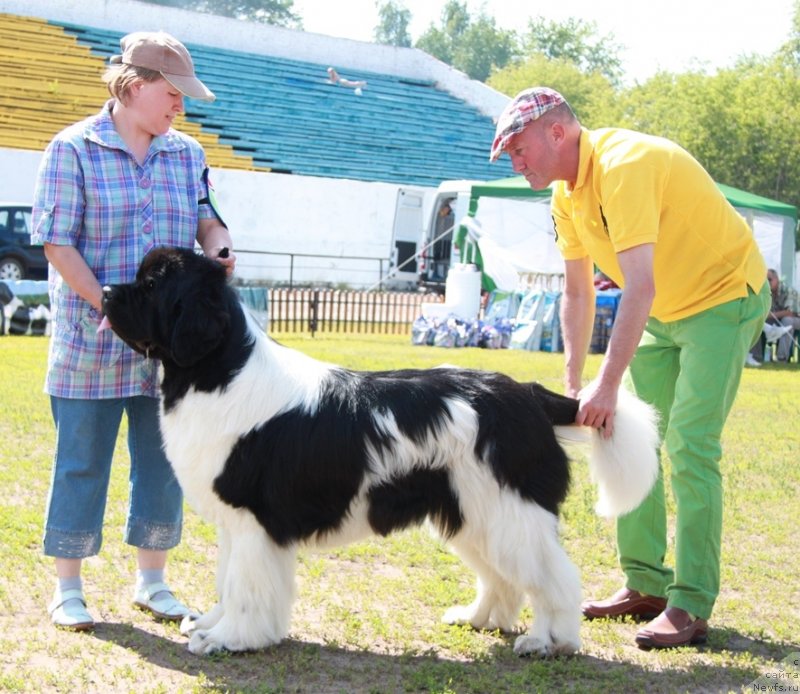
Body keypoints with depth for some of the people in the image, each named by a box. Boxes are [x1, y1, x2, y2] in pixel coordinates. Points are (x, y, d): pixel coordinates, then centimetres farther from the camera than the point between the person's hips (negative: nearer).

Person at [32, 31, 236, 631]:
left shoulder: (187, 153, 9)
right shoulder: (74, 149, -5)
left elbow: (208, 218, 16)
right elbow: (57, 241, -9)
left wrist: (219, 246, -8)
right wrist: (109, 306, -16)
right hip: (90, 342, -5)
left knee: (163, 458, 10)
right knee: (82, 460, 3)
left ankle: (152, 580, 24)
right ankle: (68, 588, 16)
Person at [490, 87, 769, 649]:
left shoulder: (623, 167, -29)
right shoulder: (567, 192, 0)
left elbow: (640, 287, -36)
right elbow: (577, 293, 5)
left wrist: (608, 385, -38)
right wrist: (572, 386, -1)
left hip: (724, 297, -9)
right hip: (664, 312, 9)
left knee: (690, 447, -15)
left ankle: (691, 607, -9)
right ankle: (646, 585, 16)